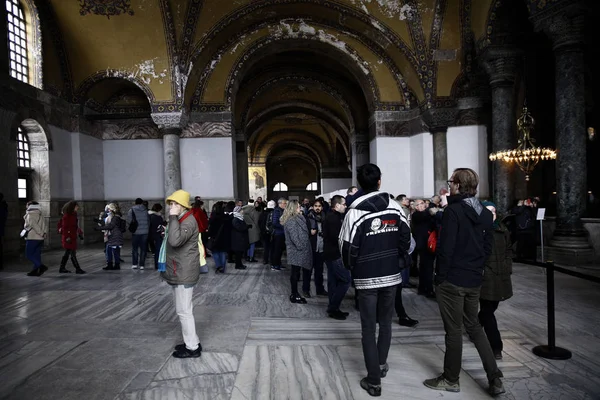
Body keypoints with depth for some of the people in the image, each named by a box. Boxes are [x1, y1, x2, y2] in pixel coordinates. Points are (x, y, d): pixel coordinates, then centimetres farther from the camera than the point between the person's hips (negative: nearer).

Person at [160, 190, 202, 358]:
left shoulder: (188, 221, -18)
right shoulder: (180, 220, 14)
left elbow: (175, 241, -35)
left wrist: (173, 217, -30)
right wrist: (167, 231, 6)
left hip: (184, 273, -11)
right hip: (179, 272, 11)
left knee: (184, 311, -3)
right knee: (184, 310, 18)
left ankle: (192, 347, 8)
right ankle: (191, 342, 30)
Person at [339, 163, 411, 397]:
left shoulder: (355, 212, -15)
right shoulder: (395, 208, -4)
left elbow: (348, 248, -12)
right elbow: (406, 239, 2)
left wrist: (352, 268, 7)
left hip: (366, 279, -3)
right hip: (391, 275, 4)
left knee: (368, 328, 6)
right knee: (386, 323, 21)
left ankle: (374, 381, 13)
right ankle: (381, 365, 37)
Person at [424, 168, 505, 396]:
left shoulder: (453, 210, -17)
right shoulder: (485, 213, 7)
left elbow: (446, 247, -20)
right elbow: (488, 247, 10)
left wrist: (440, 276, -10)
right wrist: (476, 268, 16)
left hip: (452, 280, -7)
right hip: (474, 280, 7)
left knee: (454, 330, 5)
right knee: (474, 326, 20)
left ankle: (450, 380, 21)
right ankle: (495, 379, 20)